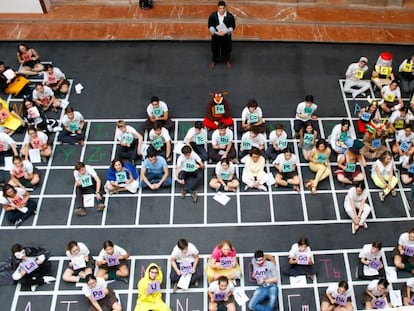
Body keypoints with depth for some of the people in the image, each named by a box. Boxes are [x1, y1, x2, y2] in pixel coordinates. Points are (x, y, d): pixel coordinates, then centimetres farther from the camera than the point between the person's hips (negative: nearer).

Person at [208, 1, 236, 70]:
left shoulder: (230, 16, -18)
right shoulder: (212, 16, -16)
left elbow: (232, 27, -9)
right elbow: (210, 26, -7)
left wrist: (225, 32, -25)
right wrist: (216, 32, -23)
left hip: (226, 36, 0)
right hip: (216, 36, 0)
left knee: (227, 48, 18)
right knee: (215, 48, 16)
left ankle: (227, 60, 46)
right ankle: (214, 61, 43)